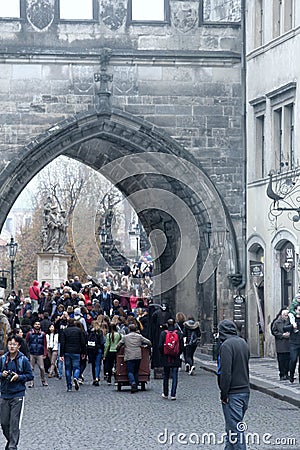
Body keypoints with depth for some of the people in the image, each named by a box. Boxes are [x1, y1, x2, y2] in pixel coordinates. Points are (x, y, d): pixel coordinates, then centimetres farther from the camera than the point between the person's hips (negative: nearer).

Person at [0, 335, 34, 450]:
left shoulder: (23, 360, -3)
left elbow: (30, 376, 0)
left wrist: (18, 377, -14)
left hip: (17, 395, -3)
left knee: (14, 423, -7)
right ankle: (10, 440, 29)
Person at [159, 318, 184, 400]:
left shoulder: (163, 333, -5)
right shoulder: (179, 334, -4)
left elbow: (160, 346, -6)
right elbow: (182, 347, -3)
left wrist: (162, 355, 9)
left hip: (166, 359, 0)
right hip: (176, 359, 0)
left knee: (166, 376, 13)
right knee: (175, 377, 3)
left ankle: (165, 394, 21)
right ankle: (173, 394, -2)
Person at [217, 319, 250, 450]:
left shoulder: (226, 345, -16)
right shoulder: (243, 343, 11)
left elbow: (226, 372, -21)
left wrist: (224, 394, -15)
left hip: (233, 394, -8)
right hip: (245, 390, 8)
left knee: (234, 429, -5)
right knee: (233, 425, 17)